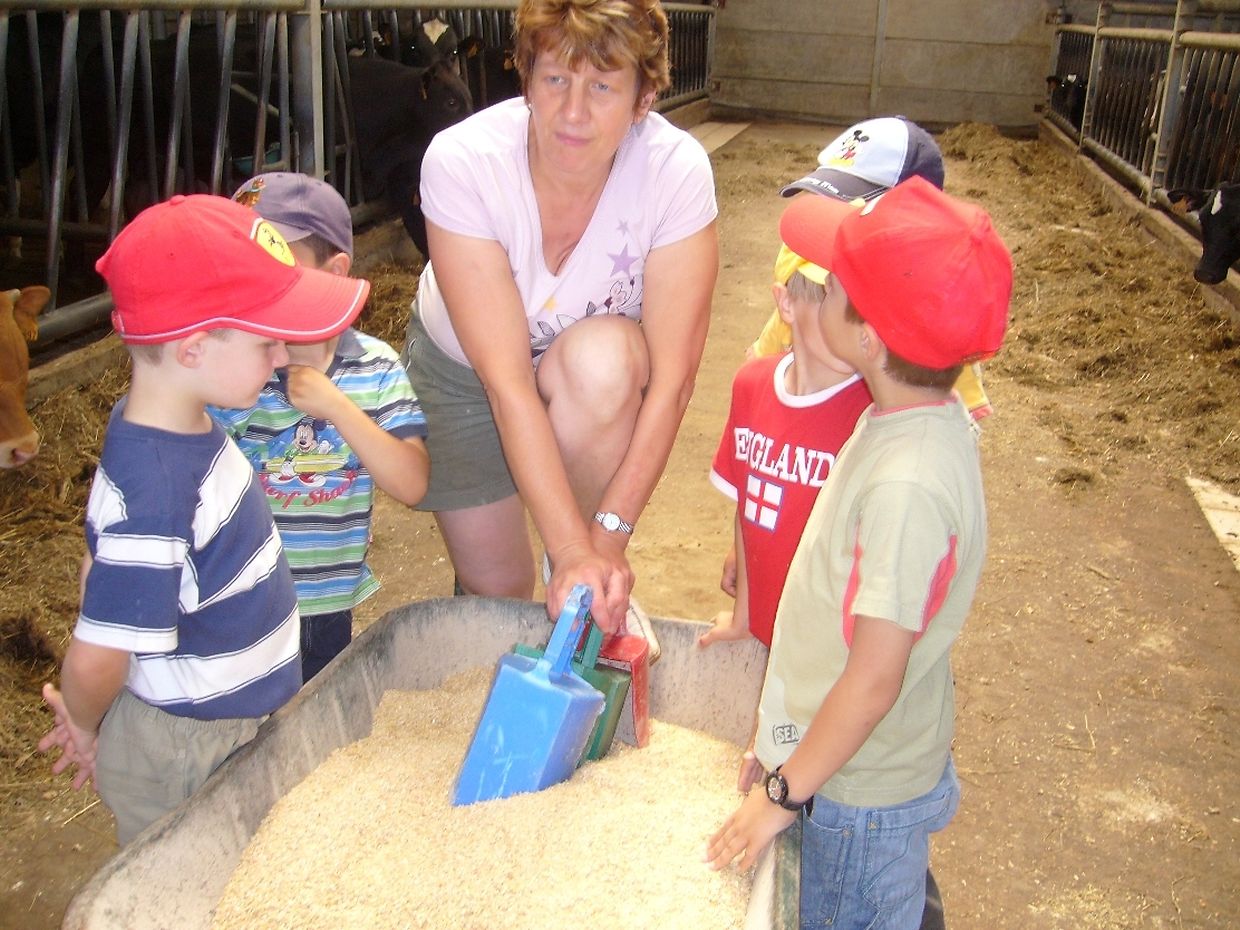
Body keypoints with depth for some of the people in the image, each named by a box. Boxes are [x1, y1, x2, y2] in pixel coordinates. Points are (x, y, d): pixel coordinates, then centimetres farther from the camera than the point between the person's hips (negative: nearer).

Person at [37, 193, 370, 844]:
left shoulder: (180, 423, -6)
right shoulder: (153, 493, -35)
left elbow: (105, 569, 5)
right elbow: (96, 659, -28)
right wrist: (86, 727, -7)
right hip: (183, 757, -8)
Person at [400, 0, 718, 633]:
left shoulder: (677, 169, -29)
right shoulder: (462, 162, -32)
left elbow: (671, 379, -27)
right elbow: (506, 380, -34)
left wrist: (608, 536, -31)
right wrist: (572, 549, -37)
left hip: (604, 377, 0)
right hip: (464, 371, 0)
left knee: (601, 355, -36)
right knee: (495, 587, 0)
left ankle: (595, 593, -12)